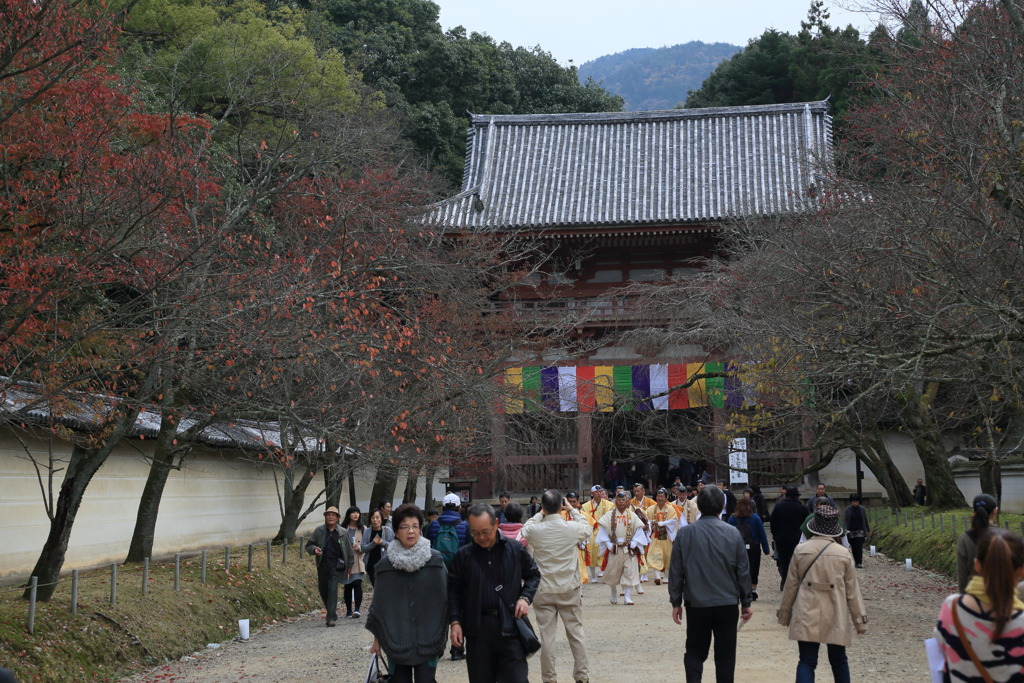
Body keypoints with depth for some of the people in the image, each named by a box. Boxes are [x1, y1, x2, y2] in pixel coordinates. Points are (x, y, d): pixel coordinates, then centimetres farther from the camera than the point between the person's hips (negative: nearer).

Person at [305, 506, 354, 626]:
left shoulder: (342, 533, 3)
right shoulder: (319, 531, 3)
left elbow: (348, 550, 10)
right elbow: (309, 545, 7)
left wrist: (350, 565, 12)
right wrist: (314, 549, -15)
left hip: (336, 566, -2)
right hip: (322, 565, 2)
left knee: (333, 590, -11)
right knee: (323, 590, 10)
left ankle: (331, 618, -10)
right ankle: (331, 611, 32)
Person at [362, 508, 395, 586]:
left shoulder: (388, 531, -4)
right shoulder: (367, 532, 3)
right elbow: (363, 548, 0)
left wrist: (383, 543, -19)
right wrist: (373, 544, -16)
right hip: (371, 565, 4)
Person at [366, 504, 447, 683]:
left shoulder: (435, 561, -2)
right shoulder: (386, 563, 1)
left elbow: (444, 598, 2)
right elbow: (379, 602, 7)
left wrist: (442, 636, 2)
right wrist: (377, 637, 7)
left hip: (427, 641, -1)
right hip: (396, 641, 1)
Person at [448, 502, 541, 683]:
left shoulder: (515, 550, 2)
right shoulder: (463, 555, 2)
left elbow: (534, 575, 16)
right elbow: (454, 590, 8)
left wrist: (526, 597, -1)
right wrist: (455, 621, -1)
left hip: (510, 626, -1)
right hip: (477, 628, 1)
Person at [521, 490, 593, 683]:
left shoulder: (535, 530, -12)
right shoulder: (573, 528, -12)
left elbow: (525, 529, 12)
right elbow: (587, 529, 11)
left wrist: (541, 514, 15)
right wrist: (572, 510, 17)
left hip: (544, 591, 0)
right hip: (570, 590, 0)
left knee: (546, 635, 5)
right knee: (576, 632, 11)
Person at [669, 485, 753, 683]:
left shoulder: (685, 533, -6)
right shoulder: (732, 534, -6)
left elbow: (675, 571, -2)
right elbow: (743, 571, -1)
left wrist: (676, 602, 8)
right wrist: (746, 602, 9)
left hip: (696, 605, 0)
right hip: (728, 604, 0)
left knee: (695, 652, 12)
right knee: (725, 655, 10)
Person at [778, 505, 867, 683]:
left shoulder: (800, 550, -3)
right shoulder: (843, 554, -3)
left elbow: (791, 586, 3)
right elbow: (852, 590, 3)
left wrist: (785, 615, 14)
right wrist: (860, 620, 11)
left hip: (806, 616, -1)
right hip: (836, 617, 1)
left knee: (806, 662, -2)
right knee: (838, 661, 17)